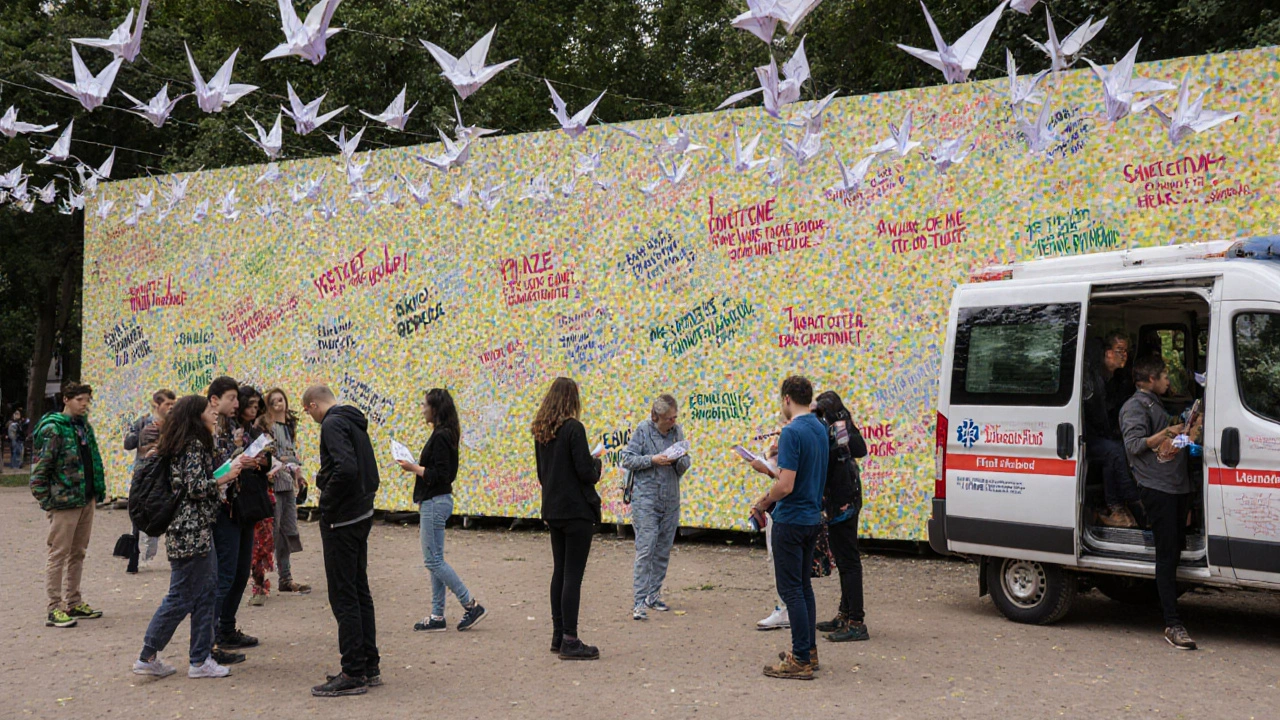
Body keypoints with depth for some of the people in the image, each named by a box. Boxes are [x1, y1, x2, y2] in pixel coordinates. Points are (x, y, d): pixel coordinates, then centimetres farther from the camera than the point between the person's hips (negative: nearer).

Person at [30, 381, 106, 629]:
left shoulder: (84, 425, 12)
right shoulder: (53, 429, -12)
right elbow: (40, 469, -13)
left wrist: (98, 490, 13)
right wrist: (46, 502, -14)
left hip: (86, 500, 8)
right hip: (65, 502, -8)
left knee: (78, 554, 15)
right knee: (59, 555, -2)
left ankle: (74, 603, 24)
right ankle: (55, 610, 2)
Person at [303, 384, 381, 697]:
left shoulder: (332, 424, -14)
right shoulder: (355, 422, 15)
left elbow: (346, 468, -29)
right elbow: (370, 473, 19)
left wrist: (327, 505, -17)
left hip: (341, 520, -9)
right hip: (363, 515, 9)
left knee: (344, 597, -4)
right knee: (360, 592, 15)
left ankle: (353, 674, 0)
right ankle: (370, 667, 21)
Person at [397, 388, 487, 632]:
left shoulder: (440, 437, -18)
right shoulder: (444, 435, 13)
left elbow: (440, 475, -22)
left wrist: (414, 468, -14)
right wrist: (417, 467, 12)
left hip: (435, 502, -10)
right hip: (435, 501, 10)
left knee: (433, 560, -5)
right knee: (435, 560, 11)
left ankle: (472, 605, -2)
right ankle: (437, 616, 15)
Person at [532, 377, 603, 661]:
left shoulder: (540, 431, 8)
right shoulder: (574, 428, -16)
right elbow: (586, 472, -17)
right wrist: (597, 463, 2)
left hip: (553, 510, 8)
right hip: (577, 510, -8)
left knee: (559, 572, 15)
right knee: (573, 575, -5)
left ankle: (558, 635, 21)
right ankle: (570, 641, -3)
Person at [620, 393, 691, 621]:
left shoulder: (677, 431, 7)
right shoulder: (643, 430, -6)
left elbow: (684, 468, 11)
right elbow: (627, 459, -6)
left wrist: (681, 459, -13)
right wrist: (652, 460, -18)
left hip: (670, 501, 5)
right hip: (645, 500, -5)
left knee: (663, 552, 10)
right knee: (645, 551, -10)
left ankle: (653, 595, 22)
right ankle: (639, 602, -9)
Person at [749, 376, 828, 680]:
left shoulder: (792, 432, -20)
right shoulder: (820, 429, 9)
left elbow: (786, 485, -24)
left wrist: (764, 502, -7)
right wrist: (767, 469, 23)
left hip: (790, 520, -9)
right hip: (812, 518, 9)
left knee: (791, 589, -4)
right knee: (803, 586, 17)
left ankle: (801, 660, -2)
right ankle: (809, 651, 22)